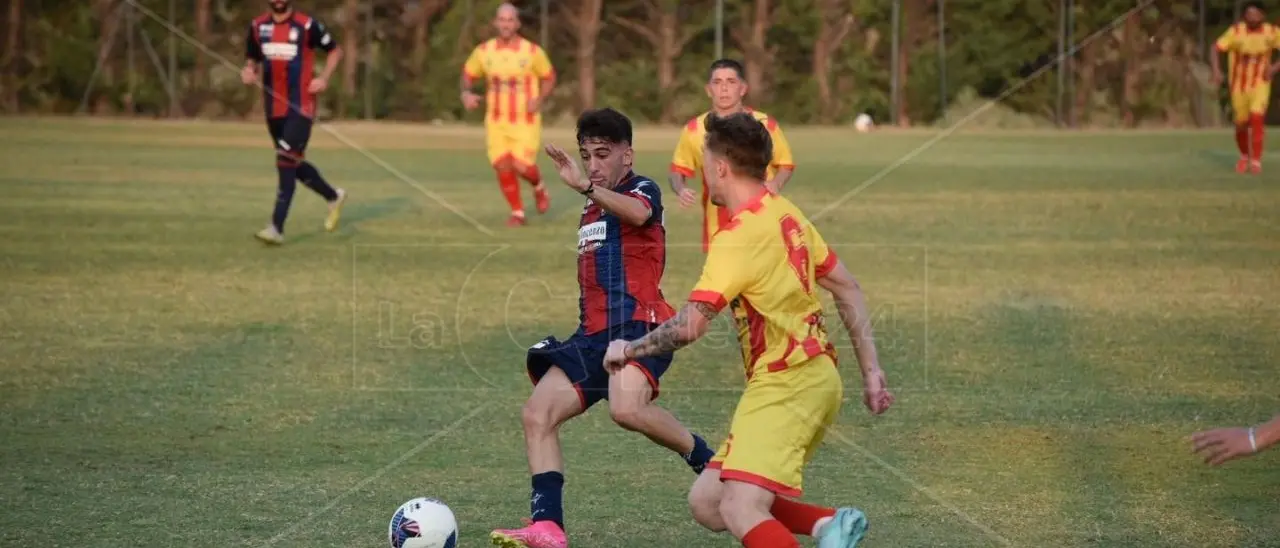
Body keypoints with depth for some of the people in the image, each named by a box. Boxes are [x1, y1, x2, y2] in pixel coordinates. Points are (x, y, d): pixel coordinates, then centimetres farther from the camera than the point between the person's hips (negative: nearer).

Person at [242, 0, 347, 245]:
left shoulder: (307, 25, -7)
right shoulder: (258, 26, 5)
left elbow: (335, 51, 5)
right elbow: (251, 59, 16)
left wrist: (324, 78, -10)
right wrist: (249, 72, -7)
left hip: (301, 108, -6)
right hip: (274, 108, 6)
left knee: (286, 163, -15)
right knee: (294, 164, 15)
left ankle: (277, 228, -16)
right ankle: (333, 196, 39)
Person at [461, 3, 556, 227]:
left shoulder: (533, 51, -9)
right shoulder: (483, 51, -4)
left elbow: (549, 77, 4)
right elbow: (468, 74, 11)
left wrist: (539, 100, -14)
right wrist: (466, 93, -11)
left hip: (525, 122, -2)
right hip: (497, 121, 2)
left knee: (521, 166, -14)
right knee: (503, 166, -7)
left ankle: (538, 187, 22)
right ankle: (517, 213, 12)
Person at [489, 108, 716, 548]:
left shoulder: (642, 190, 0)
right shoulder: (591, 211, 24)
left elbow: (637, 213, -28)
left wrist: (586, 187, -42)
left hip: (639, 324, -8)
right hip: (593, 334, 9)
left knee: (627, 408, -34)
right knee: (538, 413, -8)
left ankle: (710, 464, -10)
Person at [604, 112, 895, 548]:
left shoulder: (739, 237, -17)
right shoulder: (786, 214, 12)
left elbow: (689, 326, -22)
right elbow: (848, 290, 18)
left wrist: (628, 349, -5)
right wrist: (871, 372, 20)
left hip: (787, 386, -10)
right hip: (809, 378, 10)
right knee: (707, 502, 9)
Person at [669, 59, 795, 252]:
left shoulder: (766, 124, -4)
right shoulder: (694, 129, -1)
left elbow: (786, 165, 8)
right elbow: (677, 171, 9)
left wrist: (775, 184, -13)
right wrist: (681, 190, -12)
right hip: (717, 233, 1)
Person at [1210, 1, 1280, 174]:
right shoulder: (1236, 31, -15)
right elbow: (1216, 49, -13)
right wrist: (1216, 71, -28)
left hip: (1260, 83, -1)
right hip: (1239, 84, 1)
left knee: (1257, 118, -21)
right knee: (1241, 124, 8)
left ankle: (1256, 160, -15)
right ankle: (1245, 156, 37)